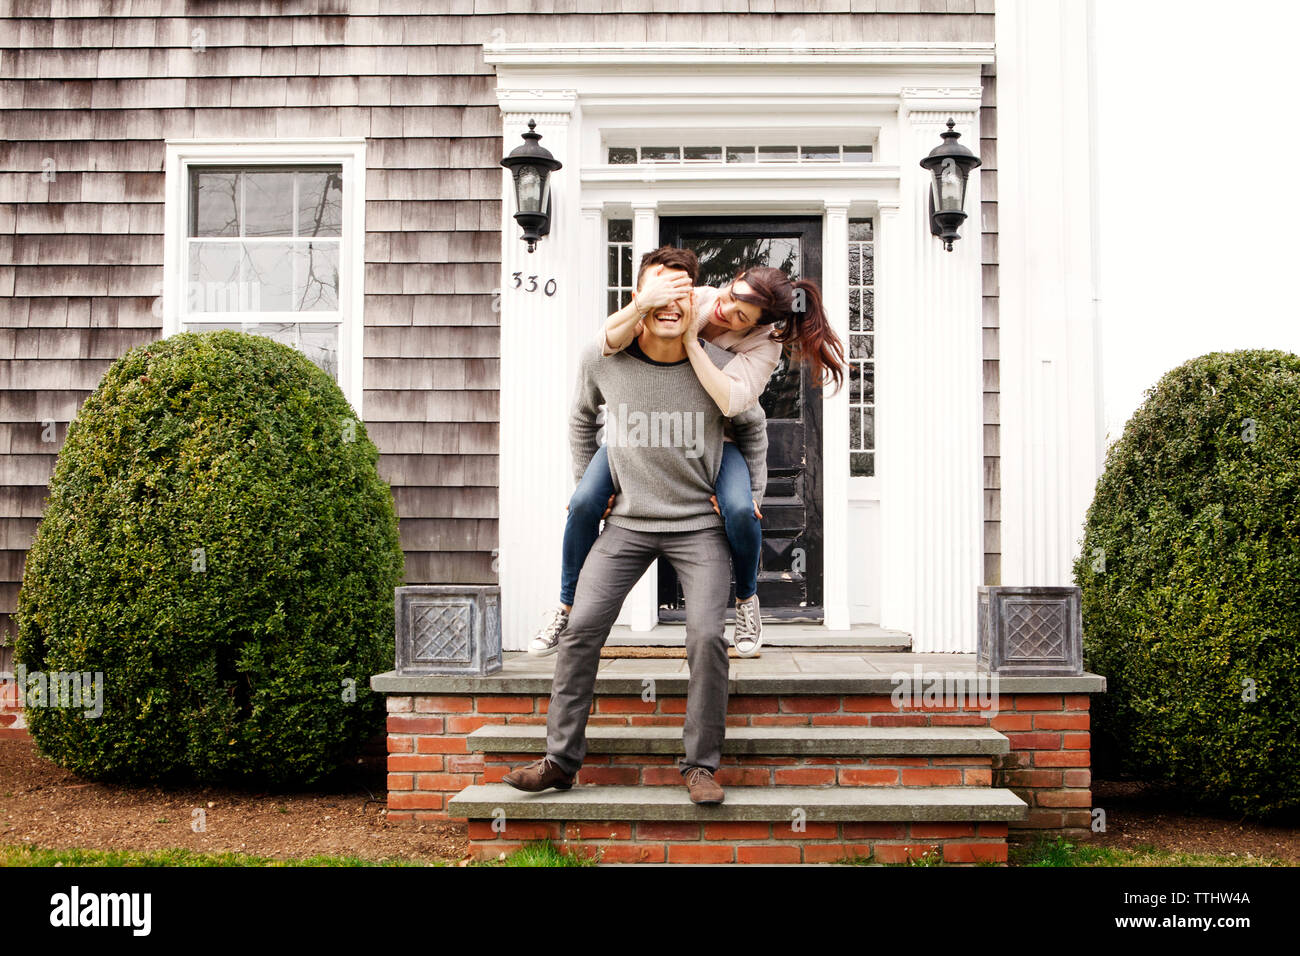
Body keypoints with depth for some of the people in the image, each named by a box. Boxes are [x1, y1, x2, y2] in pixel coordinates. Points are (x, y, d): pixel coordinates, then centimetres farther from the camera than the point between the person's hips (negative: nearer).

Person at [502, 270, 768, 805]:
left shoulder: (720, 368, -11)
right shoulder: (601, 360, -8)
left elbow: (752, 426, 11)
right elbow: (582, 417, 15)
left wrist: (752, 495, 6)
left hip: (699, 525, -1)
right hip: (627, 521, 2)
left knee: (707, 637, -13)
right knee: (582, 629, -6)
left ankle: (700, 766, 3)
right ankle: (560, 760, 5)